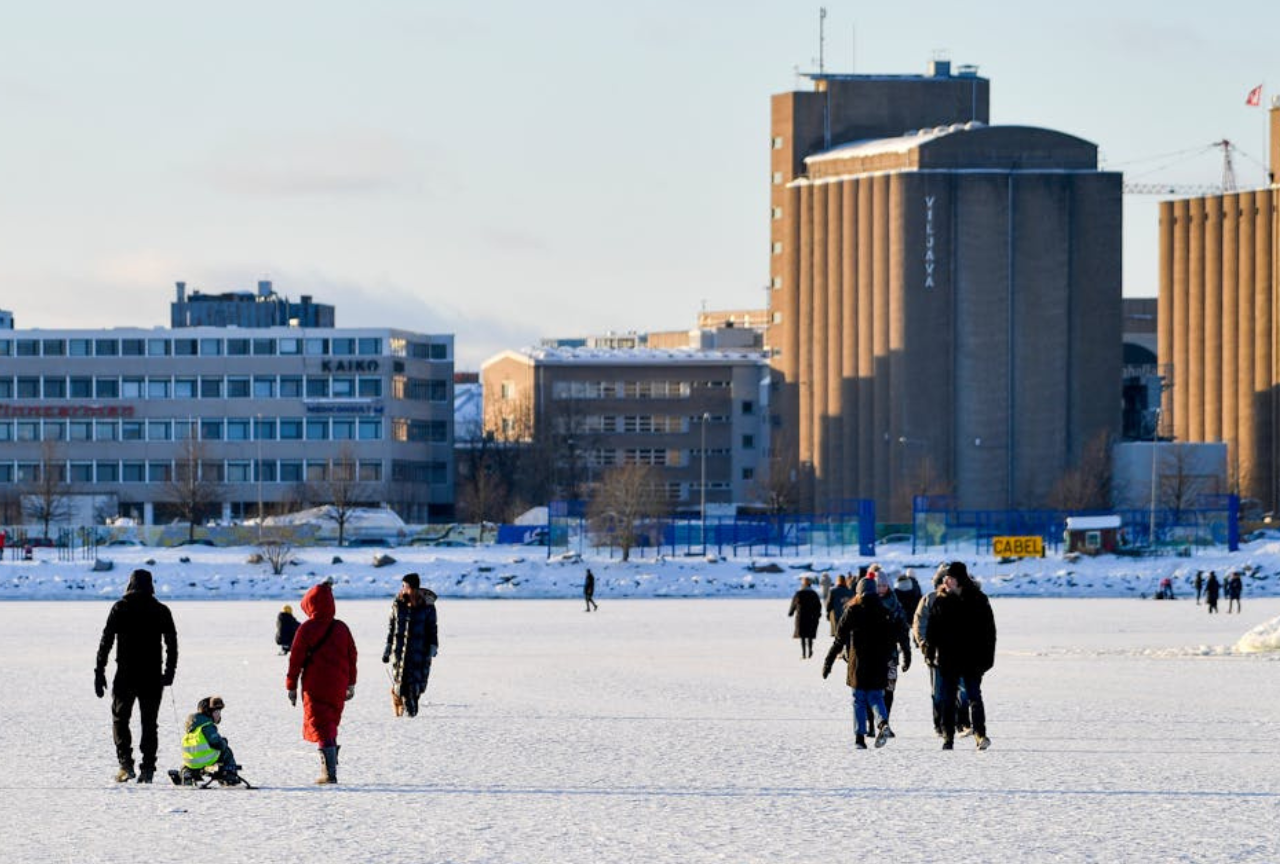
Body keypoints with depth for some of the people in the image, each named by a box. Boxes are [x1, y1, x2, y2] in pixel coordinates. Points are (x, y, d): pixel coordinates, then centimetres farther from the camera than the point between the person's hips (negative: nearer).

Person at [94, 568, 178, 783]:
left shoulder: (120, 608, -3)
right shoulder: (161, 611, 4)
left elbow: (106, 641, -6)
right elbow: (172, 644, 6)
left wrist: (99, 672, -3)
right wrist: (169, 672, 15)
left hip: (126, 675, -2)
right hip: (153, 677, 2)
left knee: (120, 719, 8)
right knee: (149, 723, 8)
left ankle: (125, 764, -6)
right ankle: (148, 769, 2)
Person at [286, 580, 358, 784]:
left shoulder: (306, 629, -10)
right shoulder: (341, 628, 3)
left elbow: (296, 659, -8)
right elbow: (352, 657, 9)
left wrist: (291, 686, 1)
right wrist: (351, 684, 18)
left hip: (315, 687, -4)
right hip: (338, 687, 4)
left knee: (320, 727, -1)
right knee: (331, 724, 21)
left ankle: (329, 773, -9)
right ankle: (330, 767, 23)